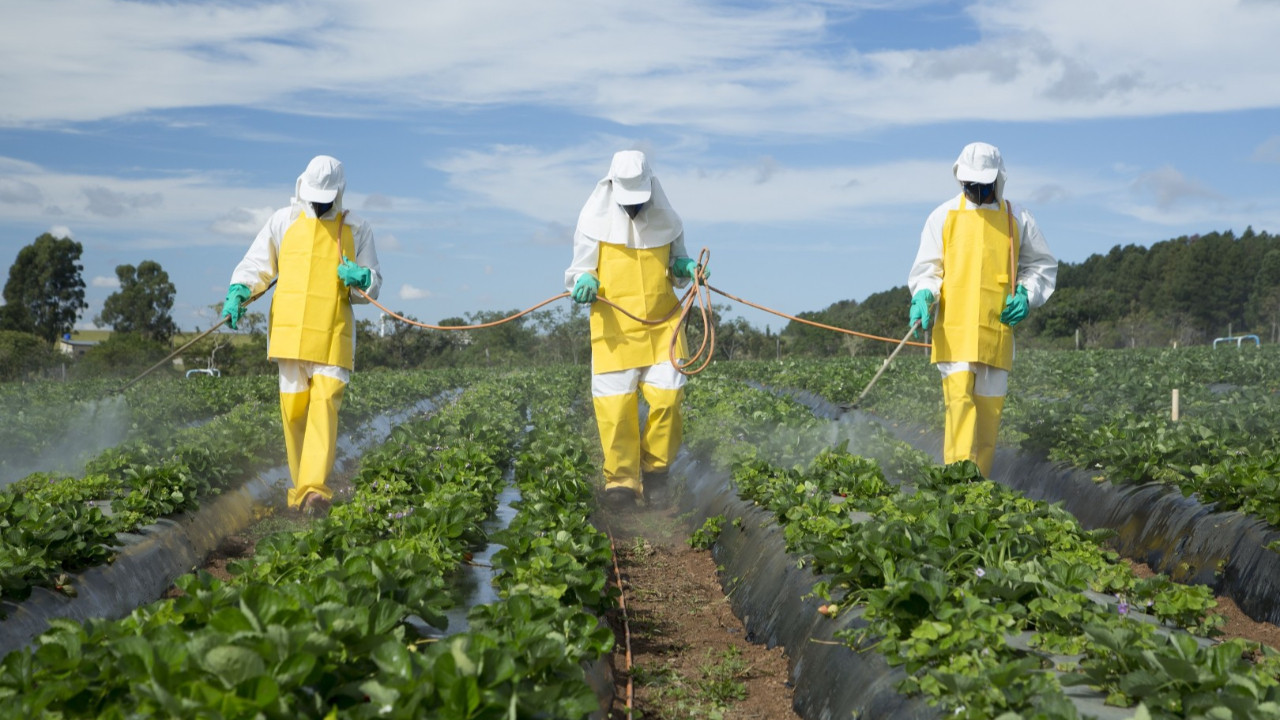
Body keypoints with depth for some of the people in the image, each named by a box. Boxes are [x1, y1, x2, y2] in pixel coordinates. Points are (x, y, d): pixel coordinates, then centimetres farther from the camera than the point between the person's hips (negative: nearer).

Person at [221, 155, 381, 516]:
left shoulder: (357, 230, 9)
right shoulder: (283, 222, 10)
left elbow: (373, 284, 12)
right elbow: (256, 264, 13)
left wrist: (361, 279, -11)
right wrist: (237, 292, -6)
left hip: (333, 336, -2)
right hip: (289, 332, 2)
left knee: (325, 404, -16)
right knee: (293, 409, 3)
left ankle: (314, 488, -22)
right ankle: (301, 486, 16)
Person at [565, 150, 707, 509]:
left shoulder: (665, 221, 6)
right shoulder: (595, 222, 0)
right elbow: (579, 269, 6)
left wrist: (686, 268, -3)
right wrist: (584, 282, -16)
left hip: (662, 323, 2)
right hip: (614, 327, -2)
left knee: (667, 394, -9)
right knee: (614, 403, -6)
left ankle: (656, 466, 13)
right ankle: (621, 480, 5)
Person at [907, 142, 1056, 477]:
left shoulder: (1017, 219, 12)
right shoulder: (943, 216, 9)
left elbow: (1043, 265, 21)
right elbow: (927, 268, 10)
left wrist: (1027, 295, 3)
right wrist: (923, 296, -10)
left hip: (997, 330, 2)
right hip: (954, 327, -2)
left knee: (990, 405, 3)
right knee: (959, 396, -16)